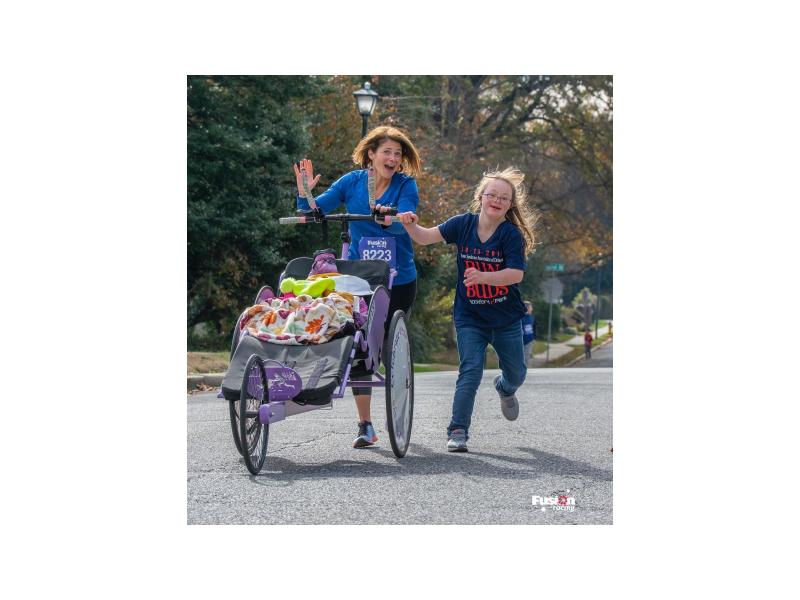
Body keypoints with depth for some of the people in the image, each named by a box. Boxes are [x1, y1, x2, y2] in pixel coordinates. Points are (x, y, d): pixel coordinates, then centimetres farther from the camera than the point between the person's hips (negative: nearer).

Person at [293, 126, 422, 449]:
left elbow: (405, 221, -23)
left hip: (398, 279, -1)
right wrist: (304, 194, -22)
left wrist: (391, 219, -45)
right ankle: (364, 425, 2)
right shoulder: (352, 182, -1)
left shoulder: (406, 185, -6)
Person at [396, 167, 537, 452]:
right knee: (470, 372, -14)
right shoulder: (463, 224, -7)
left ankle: (505, 388, 54)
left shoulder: (511, 234, -14)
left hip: (507, 318, 1)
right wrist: (410, 225, -31)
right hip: (470, 317, -1)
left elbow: (516, 273, -23)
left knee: (516, 373, 18)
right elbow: (426, 236, -10)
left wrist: (482, 276, -38)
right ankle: (457, 431, -10)